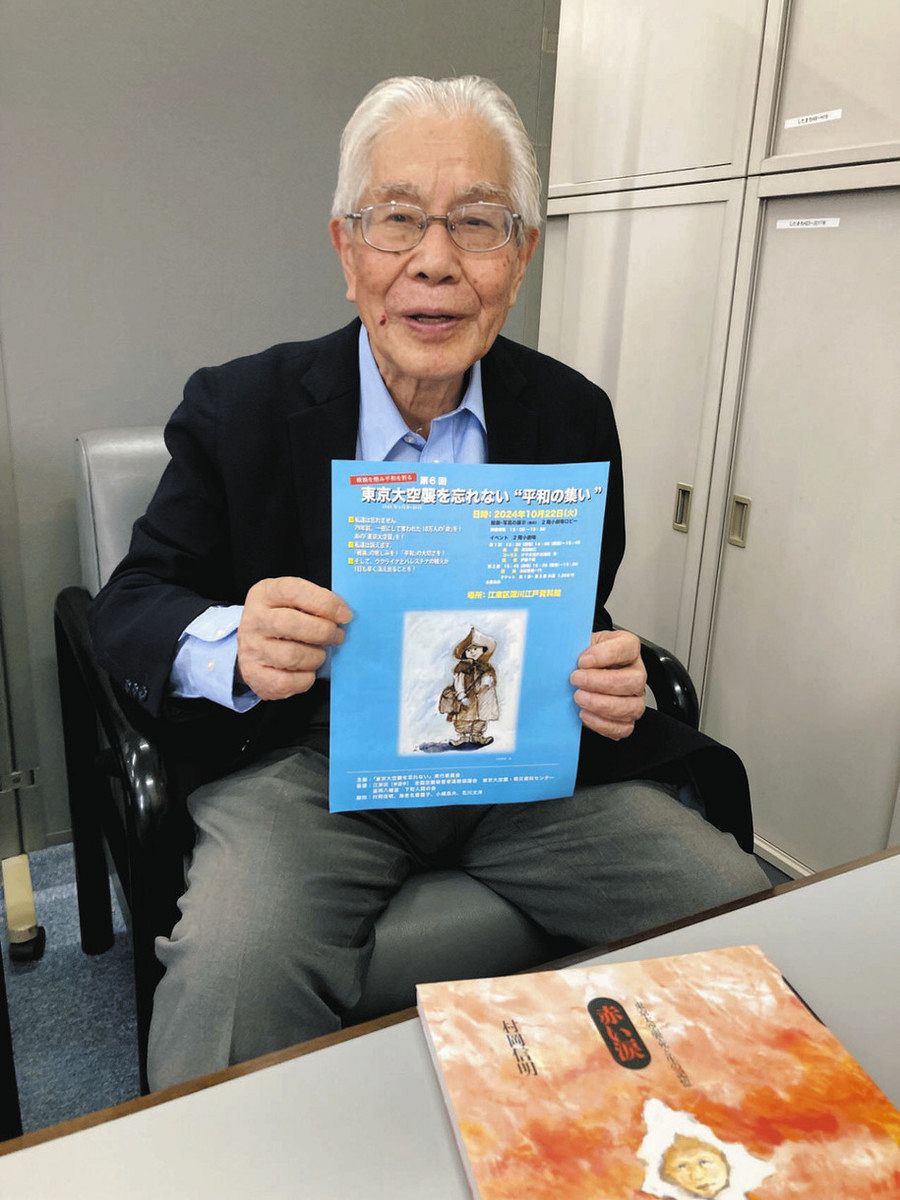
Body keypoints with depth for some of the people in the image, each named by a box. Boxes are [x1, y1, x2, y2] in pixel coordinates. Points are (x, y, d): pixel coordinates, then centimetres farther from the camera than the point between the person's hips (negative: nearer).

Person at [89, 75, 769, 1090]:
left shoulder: (574, 416, 3)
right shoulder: (239, 409, -3)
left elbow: (584, 624, 11)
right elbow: (130, 606, -1)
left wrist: (610, 679, -14)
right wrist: (230, 646, -25)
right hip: (309, 764, -2)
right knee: (232, 970, -31)